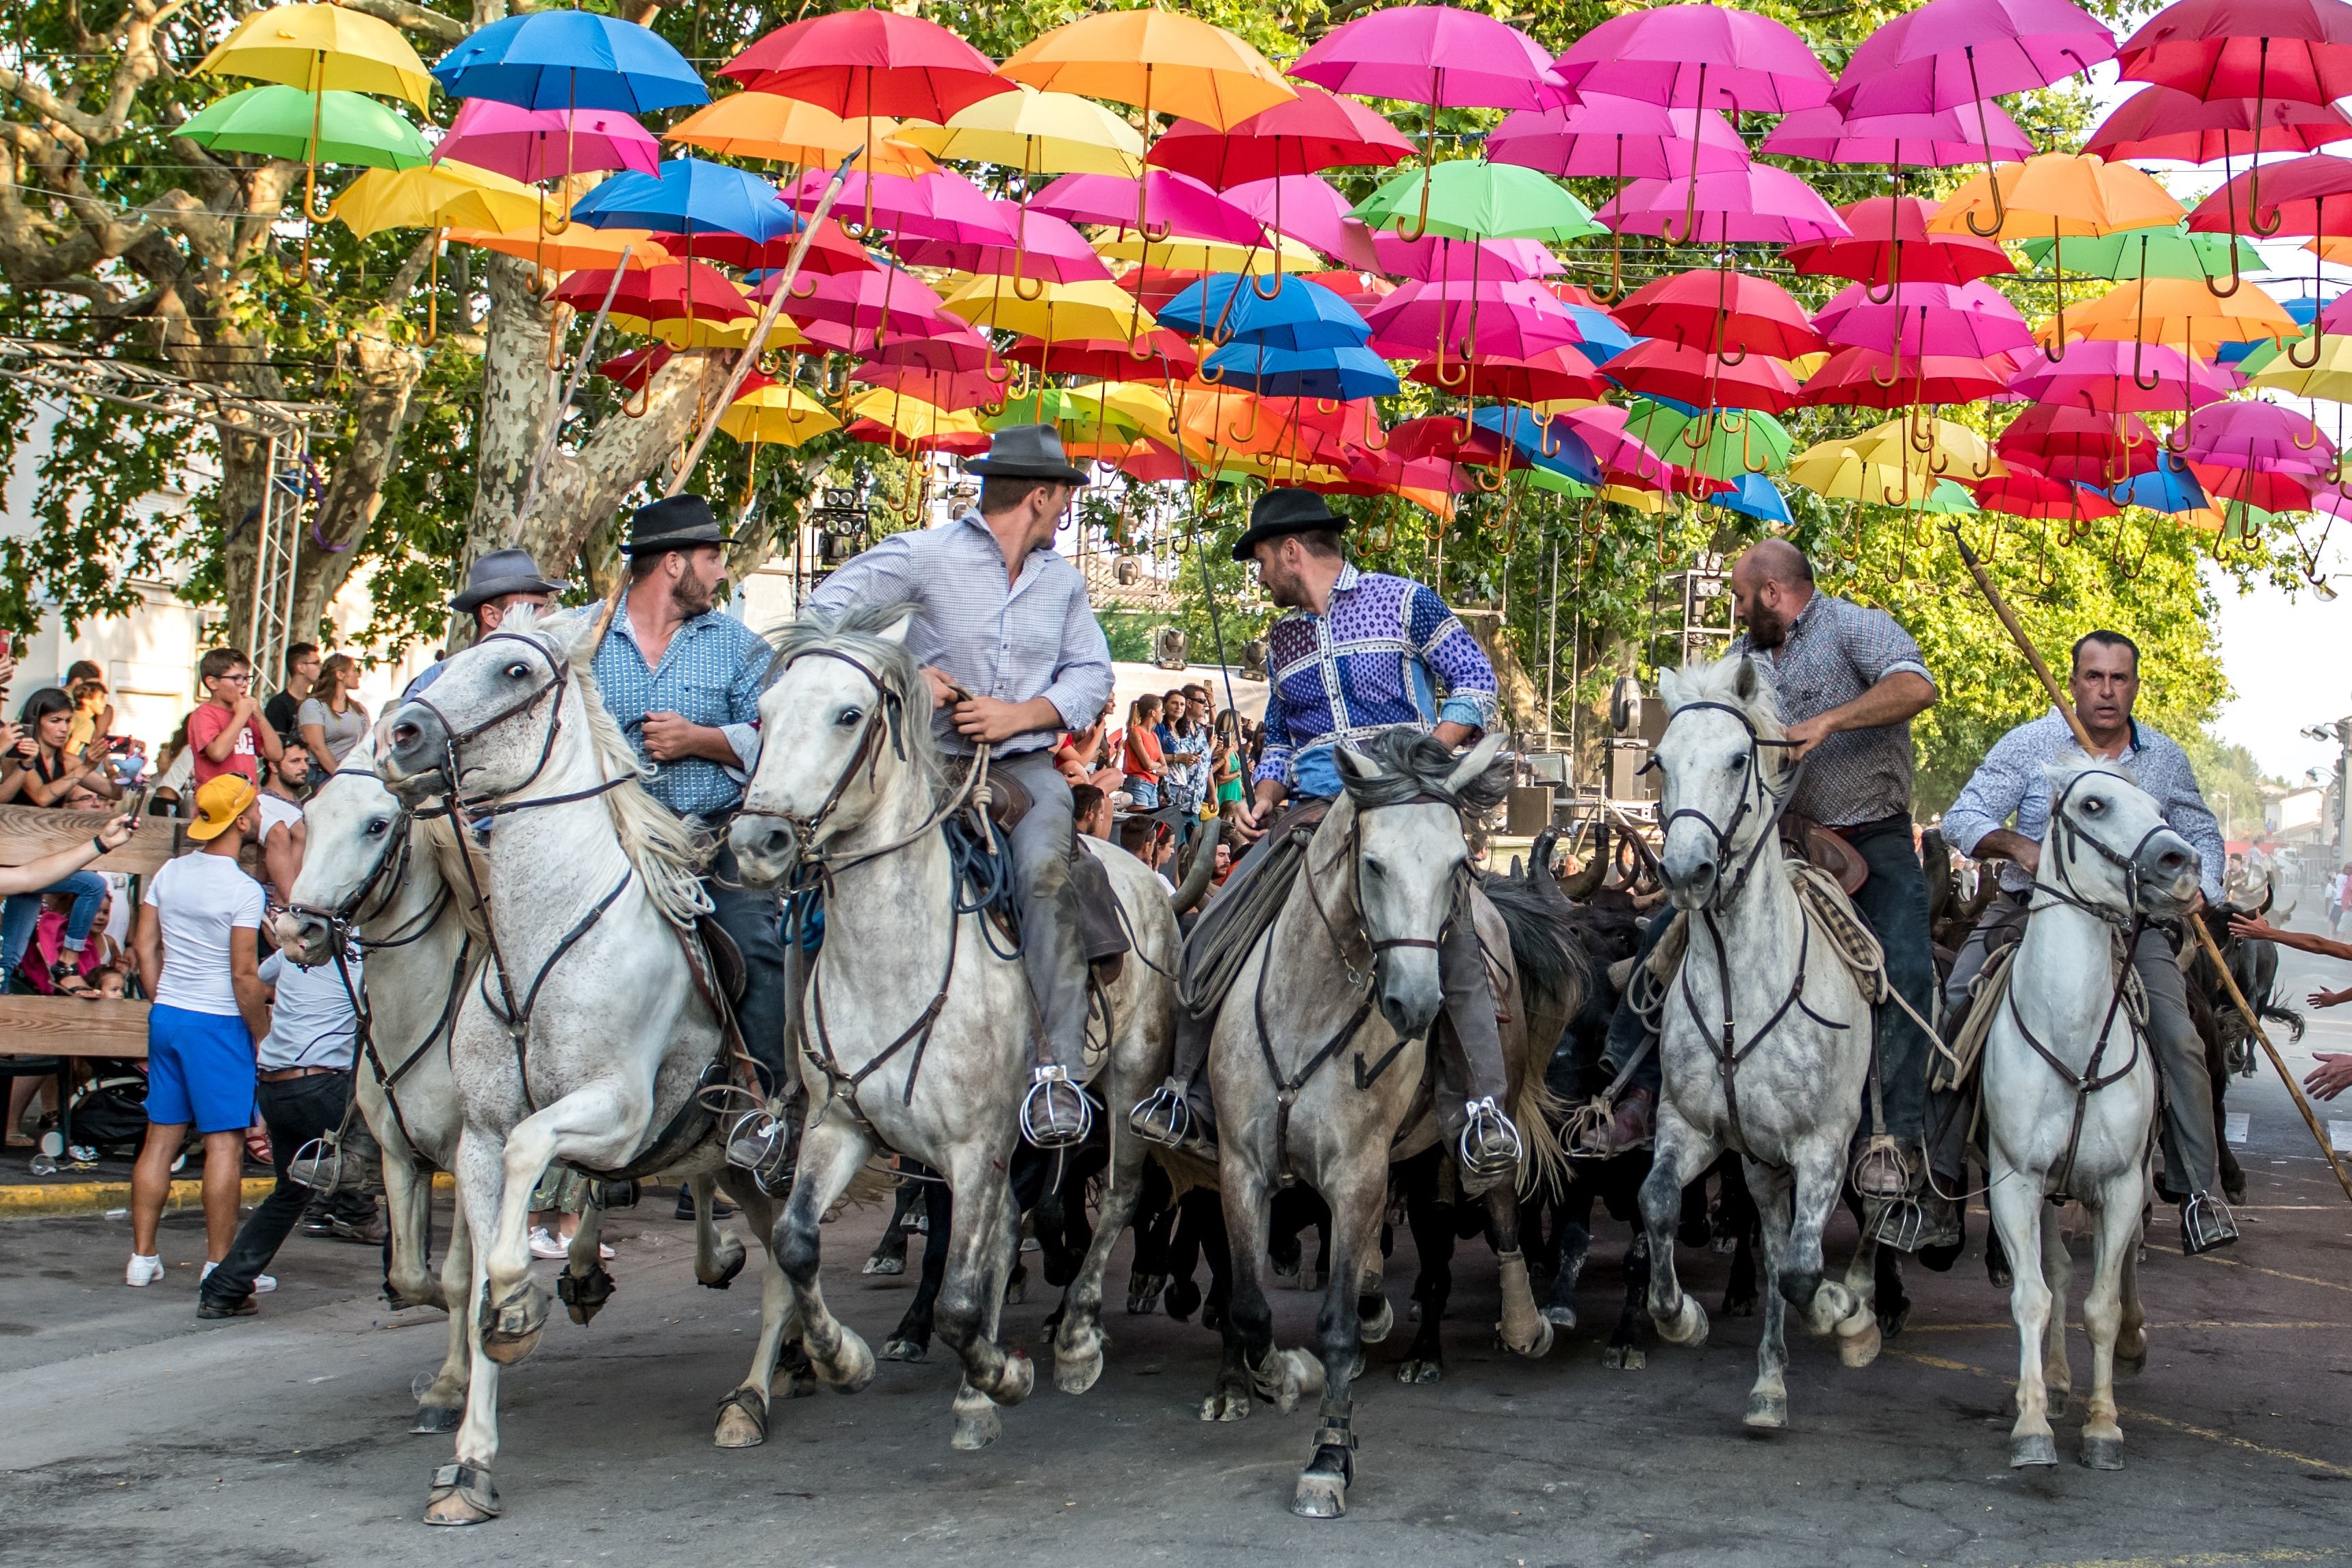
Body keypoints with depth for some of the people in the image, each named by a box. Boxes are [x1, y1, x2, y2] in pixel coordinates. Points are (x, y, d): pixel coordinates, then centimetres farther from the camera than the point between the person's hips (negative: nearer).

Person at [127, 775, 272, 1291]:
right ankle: (220, 1264, 3)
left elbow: (144, 946, 10)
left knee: (161, 1137, 12)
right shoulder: (244, 890, -15)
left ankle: (142, 1257, 15)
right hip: (217, 1022, -7)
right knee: (225, 1142, 0)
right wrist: (263, 1035, -6)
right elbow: (245, 976, -17)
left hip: (166, 1015, 7)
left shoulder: (168, 873, 6)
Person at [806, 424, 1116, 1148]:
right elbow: (825, 613, -2)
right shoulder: (923, 556, 1)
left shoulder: (1064, 578, 17)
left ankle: (1056, 1068, -29)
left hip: (1023, 766, 2)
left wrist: (1020, 713, -6)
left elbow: (1091, 673, 12)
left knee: (1046, 869, -28)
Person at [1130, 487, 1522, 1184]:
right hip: (1313, 809, 6)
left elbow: (1475, 681, 1)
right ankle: (1189, 1094, 3)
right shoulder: (1282, 639, 21)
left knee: (1451, 937, -29)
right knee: (1211, 935, -7)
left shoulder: (1402, 601, 3)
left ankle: (1478, 1108, -25)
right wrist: (1262, 800, 9)